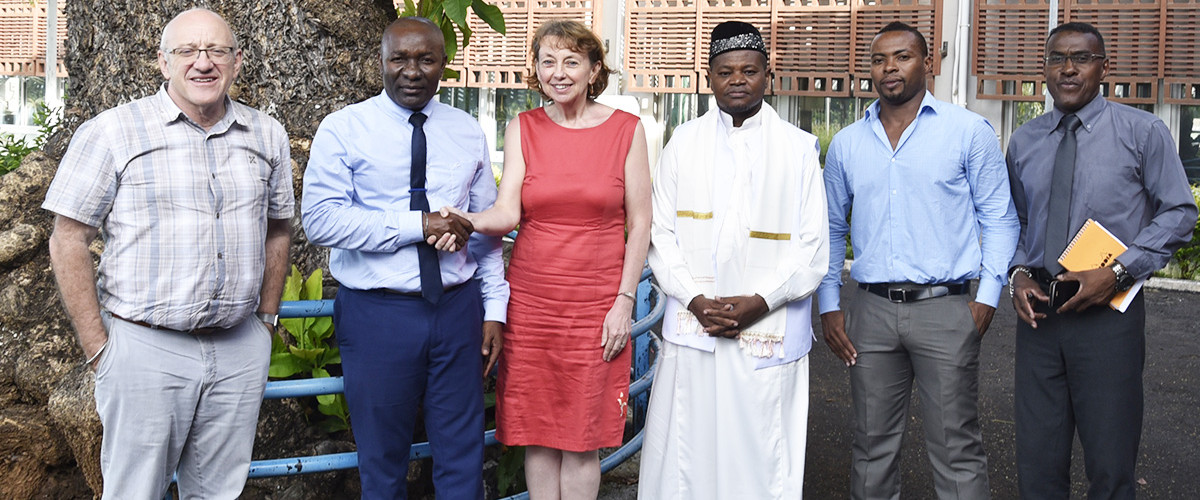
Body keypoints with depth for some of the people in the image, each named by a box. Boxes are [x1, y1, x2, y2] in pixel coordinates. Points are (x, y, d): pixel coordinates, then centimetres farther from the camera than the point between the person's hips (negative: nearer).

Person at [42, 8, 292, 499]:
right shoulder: (111, 132, -4)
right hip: (145, 347, -3)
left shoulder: (267, 136, 9)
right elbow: (68, 242, -4)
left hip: (240, 349, 4)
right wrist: (97, 348, -6)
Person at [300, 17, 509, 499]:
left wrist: (494, 309, 7)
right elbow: (320, 219, -14)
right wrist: (419, 225, -19)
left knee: (463, 459, 9)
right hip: (377, 312, -2)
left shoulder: (467, 132, 10)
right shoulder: (344, 128, -2)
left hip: (458, 310, 3)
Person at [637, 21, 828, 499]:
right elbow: (662, 234, 6)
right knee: (685, 455, 5)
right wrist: (694, 299, -8)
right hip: (691, 329, 2)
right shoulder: (684, 142, 10)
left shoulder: (798, 148, 4)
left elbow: (812, 247, 1)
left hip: (768, 331, -1)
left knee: (762, 459, 2)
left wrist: (760, 301, -12)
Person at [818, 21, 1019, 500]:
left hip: (944, 309, -3)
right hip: (870, 311, 3)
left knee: (956, 449, -1)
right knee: (872, 445, 10)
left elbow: (998, 217, 3)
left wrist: (987, 296, -6)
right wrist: (829, 305, 10)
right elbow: (831, 228, 17)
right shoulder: (846, 144, 11)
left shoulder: (969, 131, 2)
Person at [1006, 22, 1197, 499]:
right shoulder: (1024, 141, 10)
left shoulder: (1142, 132, -1)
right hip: (1038, 312, 3)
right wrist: (1019, 272, -2)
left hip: (1109, 312, -3)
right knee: (1037, 460, 8)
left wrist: (1117, 271, -13)